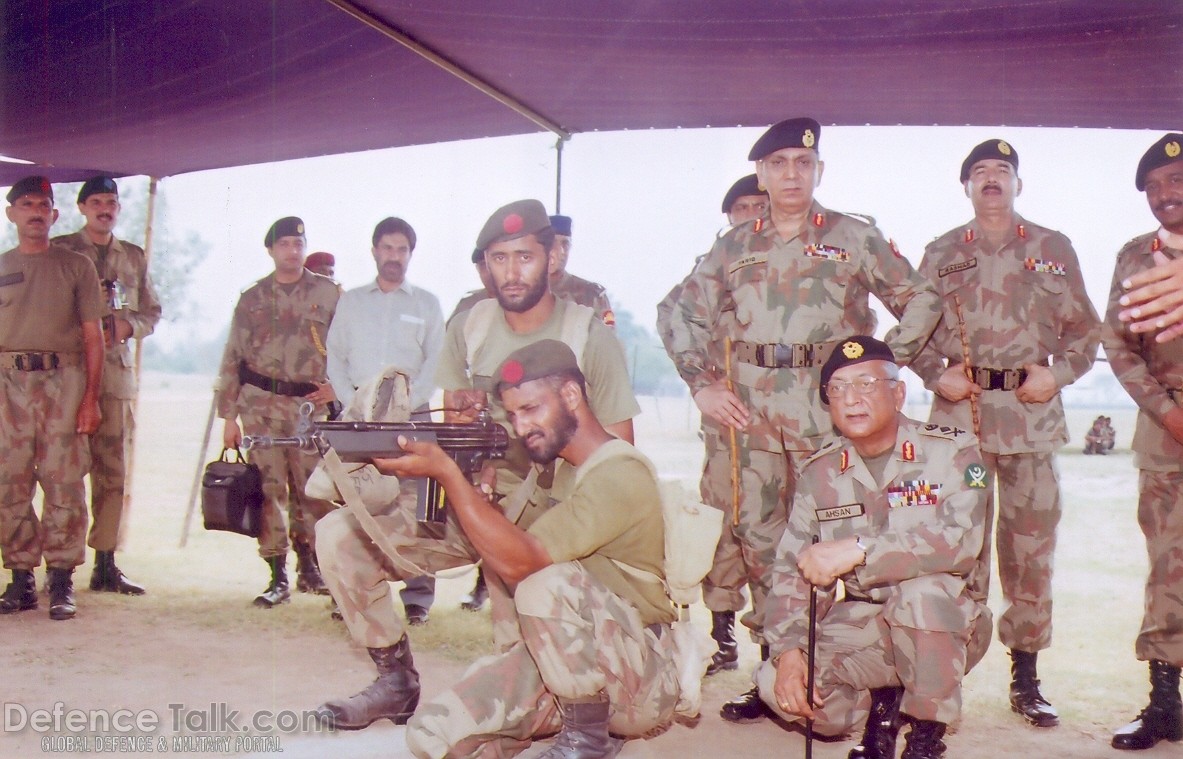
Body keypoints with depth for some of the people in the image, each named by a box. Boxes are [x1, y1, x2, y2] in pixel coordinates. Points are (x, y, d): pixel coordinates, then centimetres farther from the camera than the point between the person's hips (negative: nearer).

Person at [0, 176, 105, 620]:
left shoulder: (76, 266, 9)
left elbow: (93, 336, 5)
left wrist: (91, 397, -4)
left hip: (63, 380, -2)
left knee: (64, 484, -4)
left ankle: (61, 581, 1)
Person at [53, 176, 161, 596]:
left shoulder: (134, 257, 18)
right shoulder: (60, 251, 6)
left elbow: (152, 311, 19)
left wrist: (127, 325, -1)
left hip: (118, 373, 4)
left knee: (113, 471, 3)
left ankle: (105, 563, 9)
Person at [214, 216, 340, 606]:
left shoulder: (329, 293, 7)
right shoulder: (252, 298, 10)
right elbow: (232, 359, 11)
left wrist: (338, 385, -7)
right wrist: (228, 415, 6)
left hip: (311, 403, -1)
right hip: (261, 405, 1)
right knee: (268, 489, -1)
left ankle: (309, 566, 19)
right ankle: (278, 577, 6)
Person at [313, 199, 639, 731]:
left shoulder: (590, 337, -5)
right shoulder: (468, 327, 7)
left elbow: (618, 450, -4)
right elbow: (454, 421, 13)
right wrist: (461, 414, -10)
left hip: (548, 515, -4)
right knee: (339, 534, -13)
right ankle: (395, 679, 1)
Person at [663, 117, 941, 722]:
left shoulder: (855, 237, 6)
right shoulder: (733, 247, 14)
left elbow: (921, 301, 7)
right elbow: (686, 317, 19)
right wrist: (702, 384, 8)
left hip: (829, 402, -3)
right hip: (754, 409, 3)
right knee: (758, 534, 6)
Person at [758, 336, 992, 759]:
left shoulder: (951, 452, -12)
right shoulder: (821, 472, 1)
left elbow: (962, 542, -29)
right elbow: (793, 569, -1)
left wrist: (858, 550, -35)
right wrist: (788, 650, -17)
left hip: (948, 625, -3)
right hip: (864, 626, 4)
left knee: (924, 590, -37)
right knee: (778, 686, -20)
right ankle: (883, 702, 10)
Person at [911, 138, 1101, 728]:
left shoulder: (1053, 250, 8)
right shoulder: (941, 254, 9)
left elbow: (1084, 330, 10)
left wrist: (1056, 373, -6)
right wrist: (936, 374, -4)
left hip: (1032, 415, 0)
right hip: (958, 413, 0)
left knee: (1031, 546, 3)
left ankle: (1026, 678, 15)